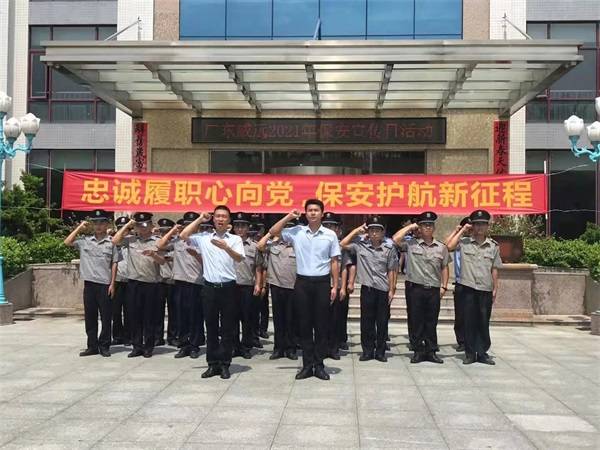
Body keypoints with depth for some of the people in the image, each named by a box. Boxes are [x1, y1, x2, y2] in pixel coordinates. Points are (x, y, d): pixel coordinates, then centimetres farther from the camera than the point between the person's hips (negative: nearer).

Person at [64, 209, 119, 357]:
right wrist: (80, 227, 3)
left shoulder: (111, 242, 0)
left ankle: (104, 346, 12)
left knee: (106, 317, 2)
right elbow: (67, 242, 1)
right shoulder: (84, 240, 7)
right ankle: (92, 346, 17)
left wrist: (112, 284, -4)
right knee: (90, 317, 8)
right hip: (89, 284, 3)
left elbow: (114, 264, 0)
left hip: (105, 285, -2)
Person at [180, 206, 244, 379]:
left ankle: (225, 364, 12)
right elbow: (183, 235, 0)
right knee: (211, 327, 7)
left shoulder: (235, 239, 2)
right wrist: (200, 219, 2)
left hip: (228, 287, -1)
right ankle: (212, 364, 16)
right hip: (209, 286, 2)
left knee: (227, 328, 4)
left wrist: (226, 247, -31)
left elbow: (240, 258, -12)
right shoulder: (203, 237, 7)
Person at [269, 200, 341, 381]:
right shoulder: (297, 232, 3)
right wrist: (289, 216, -2)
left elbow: (334, 262, 4)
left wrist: (335, 286, 0)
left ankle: (319, 365, 13)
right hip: (302, 282, 1)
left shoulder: (330, 235, 2)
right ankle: (307, 364, 13)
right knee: (304, 324, 5)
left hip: (322, 282, -1)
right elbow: (273, 232, 3)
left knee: (321, 325, 4)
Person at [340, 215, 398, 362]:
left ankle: (380, 351, 17)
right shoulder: (360, 245, 1)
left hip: (384, 289, 0)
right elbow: (342, 244, 0)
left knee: (382, 322, 6)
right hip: (367, 288, 0)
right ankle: (367, 350, 15)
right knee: (366, 321, 5)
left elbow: (391, 271, 2)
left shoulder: (389, 248, 0)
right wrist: (356, 231, 0)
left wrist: (392, 290, 0)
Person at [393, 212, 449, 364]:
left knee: (431, 322, 9)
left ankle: (431, 351, 17)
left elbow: (444, 268, 12)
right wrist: (410, 227, -4)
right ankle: (418, 351, 14)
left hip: (434, 290, 2)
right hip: (415, 288, -2)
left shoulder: (441, 247, 9)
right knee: (416, 321, 4)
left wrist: (444, 286, 5)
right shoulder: (411, 244, 1)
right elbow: (395, 239, -13)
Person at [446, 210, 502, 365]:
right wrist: (462, 230, -8)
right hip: (468, 288, -1)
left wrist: (495, 289, 5)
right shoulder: (464, 242, 1)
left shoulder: (493, 246, 6)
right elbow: (450, 246, -17)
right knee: (469, 321, 4)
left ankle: (482, 353, 17)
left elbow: (494, 269, 9)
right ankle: (470, 353, 13)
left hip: (486, 290, 1)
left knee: (484, 322, 7)